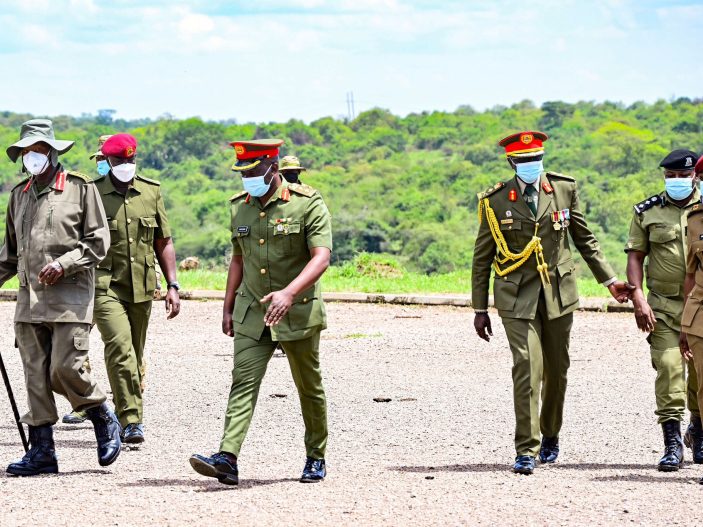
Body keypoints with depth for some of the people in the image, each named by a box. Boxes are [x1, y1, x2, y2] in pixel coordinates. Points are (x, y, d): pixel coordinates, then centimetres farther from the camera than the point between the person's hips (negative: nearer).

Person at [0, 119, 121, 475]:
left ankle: (104, 420, 12)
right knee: (35, 377, 2)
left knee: (65, 369, -13)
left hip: (70, 296, -5)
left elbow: (98, 241, -4)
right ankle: (42, 451, 6)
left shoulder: (80, 188, 0)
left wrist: (63, 264, -15)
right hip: (29, 298, 5)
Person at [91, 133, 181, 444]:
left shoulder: (151, 192, 8)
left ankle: (126, 416, 23)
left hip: (142, 288, 4)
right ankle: (131, 421, -21)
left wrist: (172, 285, 7)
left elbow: (164, 243, 14)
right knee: (120, 350, -19)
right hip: (106, 287, -4)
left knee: (135, 355, 10)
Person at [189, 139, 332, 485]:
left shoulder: (308, 204, -11)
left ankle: (316, 458, 27)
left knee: (309, 387, 10)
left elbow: (321, 257, -20)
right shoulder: (240, 206, 7)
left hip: (298, 313, -4)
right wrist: (228, 307, 15)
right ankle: (227, 460, -23)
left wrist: (289, 293, -34)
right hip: (252, 313, 4)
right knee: (243, 382, -11)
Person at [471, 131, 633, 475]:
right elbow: (482, 258, 5)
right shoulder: (495, 202, -2)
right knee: (527, 367, -14)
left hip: (558, 292, 2)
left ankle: (550, 435, 34)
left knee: (557, 369, 11)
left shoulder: (564, 190, 2)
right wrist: (480, 310, 4)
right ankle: (526, 451, -12)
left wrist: (610, 281, 11)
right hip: (517, 297, -2)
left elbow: (585, 239, 13)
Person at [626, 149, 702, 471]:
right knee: (668, 368, -11)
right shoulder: (647, 212, 6)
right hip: (663, 307, -1)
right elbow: (635, 256, 4)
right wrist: (638, 299, -8)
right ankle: (672, 443, -10)